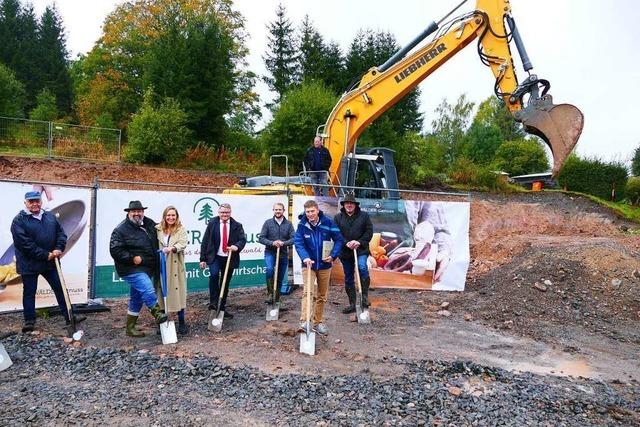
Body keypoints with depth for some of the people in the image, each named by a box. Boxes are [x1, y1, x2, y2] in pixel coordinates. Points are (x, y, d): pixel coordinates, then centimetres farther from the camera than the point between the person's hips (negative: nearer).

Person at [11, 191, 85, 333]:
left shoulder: (50, 217, 7)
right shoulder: (19, 221, -10)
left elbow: (61, 233, 8)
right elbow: (25, 244, -18)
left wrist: (59, 249, -11)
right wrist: (46, 255, -18)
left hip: (50, 262, 5)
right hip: (29, 264, -4)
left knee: (60, 289, 7)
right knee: (29, 292, 8)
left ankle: (69, 316, 15)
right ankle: (29, 321, 22)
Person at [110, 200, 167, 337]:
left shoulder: (149, 224, 7)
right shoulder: (121, 230, -12)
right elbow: (115, 250, -17)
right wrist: (132, 258, -20)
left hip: (146, 269, 7)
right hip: (132, 270, -7)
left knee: (136, 298, 14)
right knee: (148, 290, -23)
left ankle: (130, 328, 25)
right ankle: (157, 313, -3)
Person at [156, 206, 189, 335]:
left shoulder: (181, 230, 2)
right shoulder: (158, 229, 8)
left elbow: (183, 244, -12)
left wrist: (172, 248, -30)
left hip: (175, 267, -2)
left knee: (178, 292, -1)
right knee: (162, 293, 7)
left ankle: (182, 323, 10)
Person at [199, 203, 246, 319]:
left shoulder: (237, 225, 4)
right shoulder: (212, 223, 2)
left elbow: (243, 239, -5)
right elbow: (205, 241, 1)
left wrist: (237, 246, -28)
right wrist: (203, 258, -4)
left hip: (229, 259, 2)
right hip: (215, 257, -2)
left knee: (225, 284, 8)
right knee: (214, 274, -28)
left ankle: (222, 308, 22)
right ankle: (213, 302, -18)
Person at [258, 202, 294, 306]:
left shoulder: (288, 224, 3)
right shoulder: (268, 223, 0)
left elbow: (293, 238, -4)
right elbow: (261, 238, -3)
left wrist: (284, 243, -21)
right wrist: (272, 243, -19)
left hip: (283, 254, 2)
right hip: (270, 252, -2)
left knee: (280, 278, 9)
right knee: (269, 269, -29)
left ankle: (276, 298, 24)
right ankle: (270, 293, -19)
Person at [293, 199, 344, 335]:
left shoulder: (328, 222, -9)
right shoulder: (302, 225, -9)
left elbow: (339, 239, -3)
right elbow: (298, 243, -16)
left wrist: (333, 255, -15)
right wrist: (305, 257, -33)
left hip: (324, 265, 2)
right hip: (309, 264, -2)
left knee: (322, 296, 11)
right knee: (308, 292, -18)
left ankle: (318, 322, 24)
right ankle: (304, 321, -18)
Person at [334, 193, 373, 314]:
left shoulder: (364, 215, 4)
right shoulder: (338, 217, 6)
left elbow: (369, 232, -1)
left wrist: (359, 242, -14)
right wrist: (346, 243, -16)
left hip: (361, 250, -2)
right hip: (345, 252, 3)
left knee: (362, 267, -30)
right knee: (348, 279, 8)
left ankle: (364, 296, -16)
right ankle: (352, 304, 19)